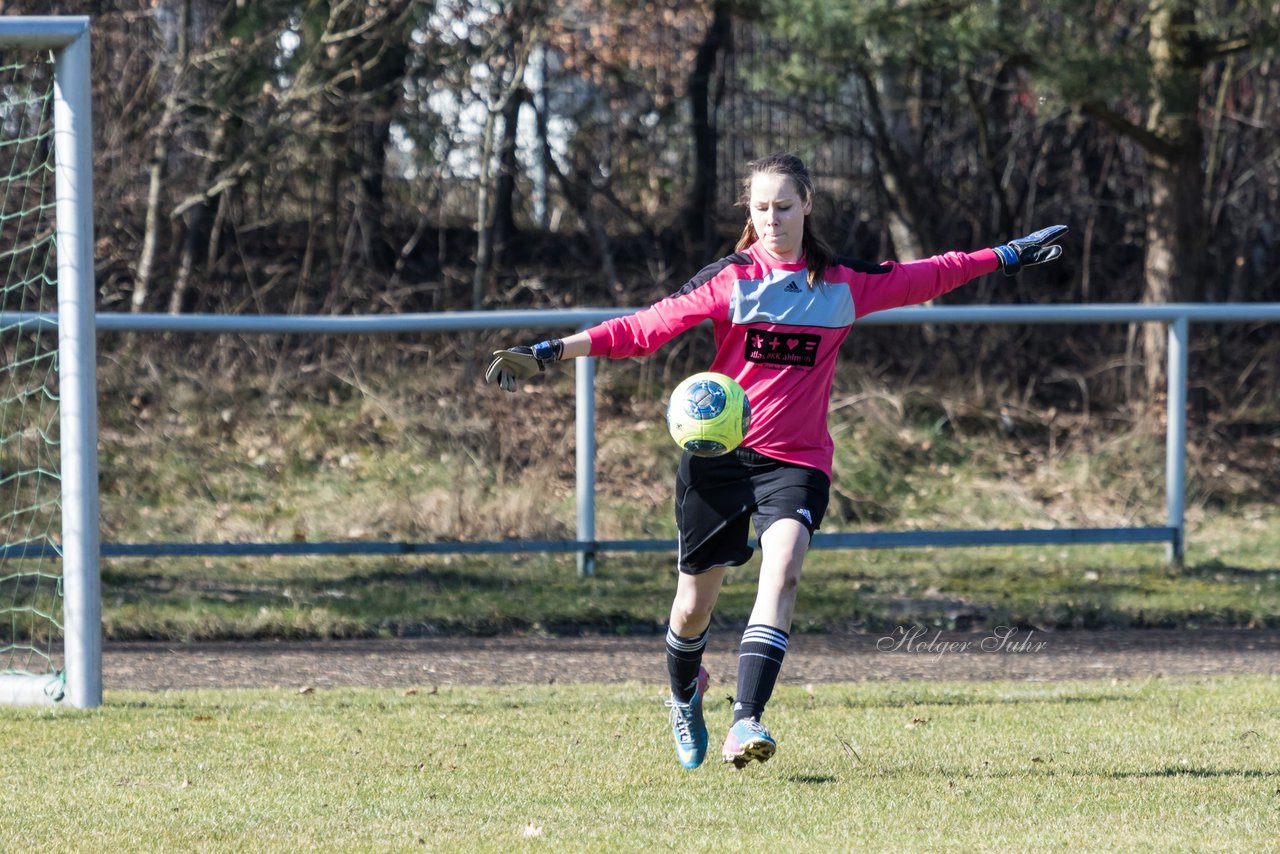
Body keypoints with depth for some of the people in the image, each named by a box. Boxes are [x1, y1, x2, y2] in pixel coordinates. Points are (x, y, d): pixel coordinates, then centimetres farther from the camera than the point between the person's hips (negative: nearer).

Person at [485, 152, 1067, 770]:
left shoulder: (845, 284, 6)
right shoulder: (729, 279, -1)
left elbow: (924, 278, 20)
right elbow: (646, 328, -4)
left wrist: (1006, 256, 25)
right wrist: (550, 353, -13)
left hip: (796, 462, 0)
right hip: (716, 455, 0)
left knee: (781, 574, -26)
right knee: (695, 603, 7)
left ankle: (746, 724, -33)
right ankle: (685, 697, 41)